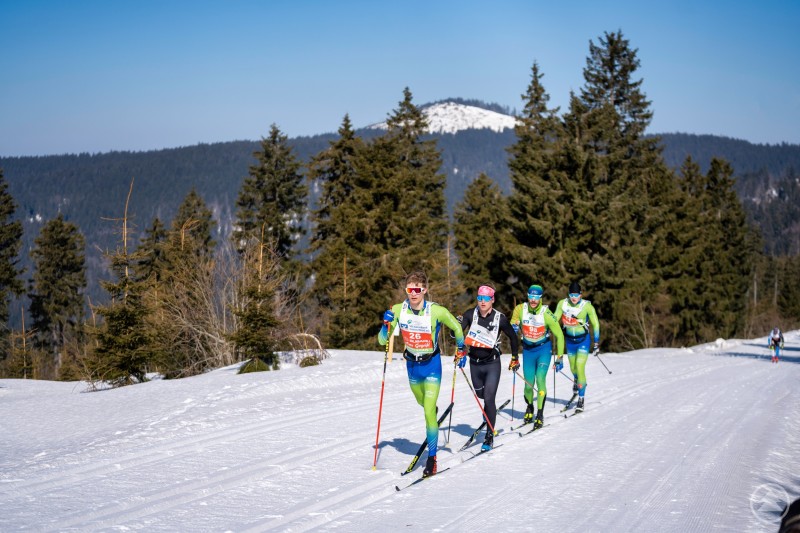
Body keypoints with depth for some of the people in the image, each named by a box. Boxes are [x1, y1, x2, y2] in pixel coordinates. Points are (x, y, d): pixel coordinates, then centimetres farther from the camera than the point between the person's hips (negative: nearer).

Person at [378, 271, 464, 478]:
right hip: (412, 364, 4)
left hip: (432, 365, -4)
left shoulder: (437, 311, -22)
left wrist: (461, 349, -2)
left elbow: (456, 328, -3)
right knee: (423, 403, 27)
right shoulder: (398, 310, -14)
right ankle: (433, 411, 63)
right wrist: (386, 325, -28)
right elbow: (382, 340, -11)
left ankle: (432, 458, -4)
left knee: (428, 410, -13)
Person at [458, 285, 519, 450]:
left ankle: (489, 436, -5)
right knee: (481, 395, 20)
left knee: (489, 399, -11)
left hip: (492, 363, -3)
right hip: (475, 363, 3)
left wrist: (515, 357, 7)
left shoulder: (500, 318, -11)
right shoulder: (470, 314, -8)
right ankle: (489, 414, 53)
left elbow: (513, 337, 3)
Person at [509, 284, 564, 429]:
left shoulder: (546, 314, -19)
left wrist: (559, 356, -6)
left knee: (540, 379, -18)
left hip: (544, 349, -2)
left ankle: (540, 414, -8)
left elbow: (558, 334, -9)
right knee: (528, 384, 3)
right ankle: (529, 408, 32)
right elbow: (512, 327, 6)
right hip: (527, 350, 2)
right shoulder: (520, 309, -13)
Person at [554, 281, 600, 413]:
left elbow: (595, 324, -5)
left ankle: (581, 399, -5)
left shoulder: (587, 306, -16)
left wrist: (596, 343, -2)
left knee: (580, 368, -13)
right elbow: (554, 321, 1)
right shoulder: (562, 304, -10)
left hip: (583, 340, -3)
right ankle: (576, 381, 53)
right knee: (573, 368, 16)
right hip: (569, 340, 3)